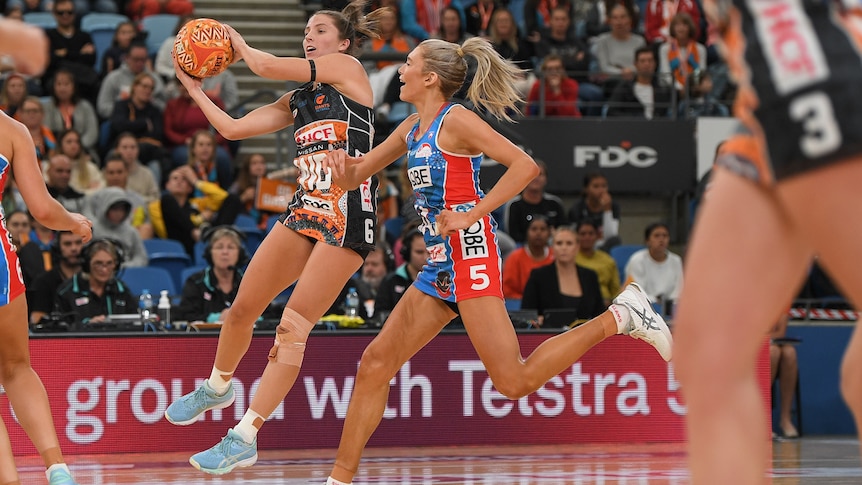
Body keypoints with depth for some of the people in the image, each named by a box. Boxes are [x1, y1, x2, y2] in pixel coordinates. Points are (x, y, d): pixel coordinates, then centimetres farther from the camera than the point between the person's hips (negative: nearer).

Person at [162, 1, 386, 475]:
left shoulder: (347, 67, -2)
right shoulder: (297, 100, 18)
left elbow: (267, 66, -7)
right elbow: (232, 128, 19)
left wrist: (240, 46, 11)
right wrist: (194, 89, 18)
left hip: (348, 218, -7)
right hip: (305, 209, 7)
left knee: (292, 328, -10)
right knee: (242, 308, 7)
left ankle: (244, 439, -7)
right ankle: (216, 388, 36)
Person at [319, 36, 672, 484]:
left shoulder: (455, 120, -9)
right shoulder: (412, 128, 16)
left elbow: (524, 165, -17)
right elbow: (356, 174, 23)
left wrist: (470, 216, -20)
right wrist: (343, 166, -1)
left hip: (470, 253, -9)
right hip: (441, 264, 9)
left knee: (514, 381, -15)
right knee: (375, 363, 5)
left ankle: (619, 318, -3)